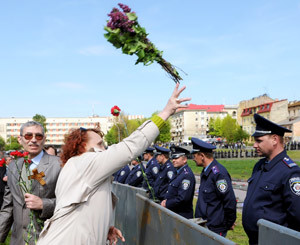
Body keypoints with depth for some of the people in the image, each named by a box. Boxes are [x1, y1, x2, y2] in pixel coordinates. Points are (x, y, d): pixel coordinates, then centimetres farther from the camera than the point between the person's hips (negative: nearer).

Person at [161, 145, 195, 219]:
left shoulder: (187, 175, -19)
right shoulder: (179, 172, 12)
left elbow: (183, 199, -24)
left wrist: (166, 204, -15)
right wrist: (166, 200, 2)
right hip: (174, 213, 9)